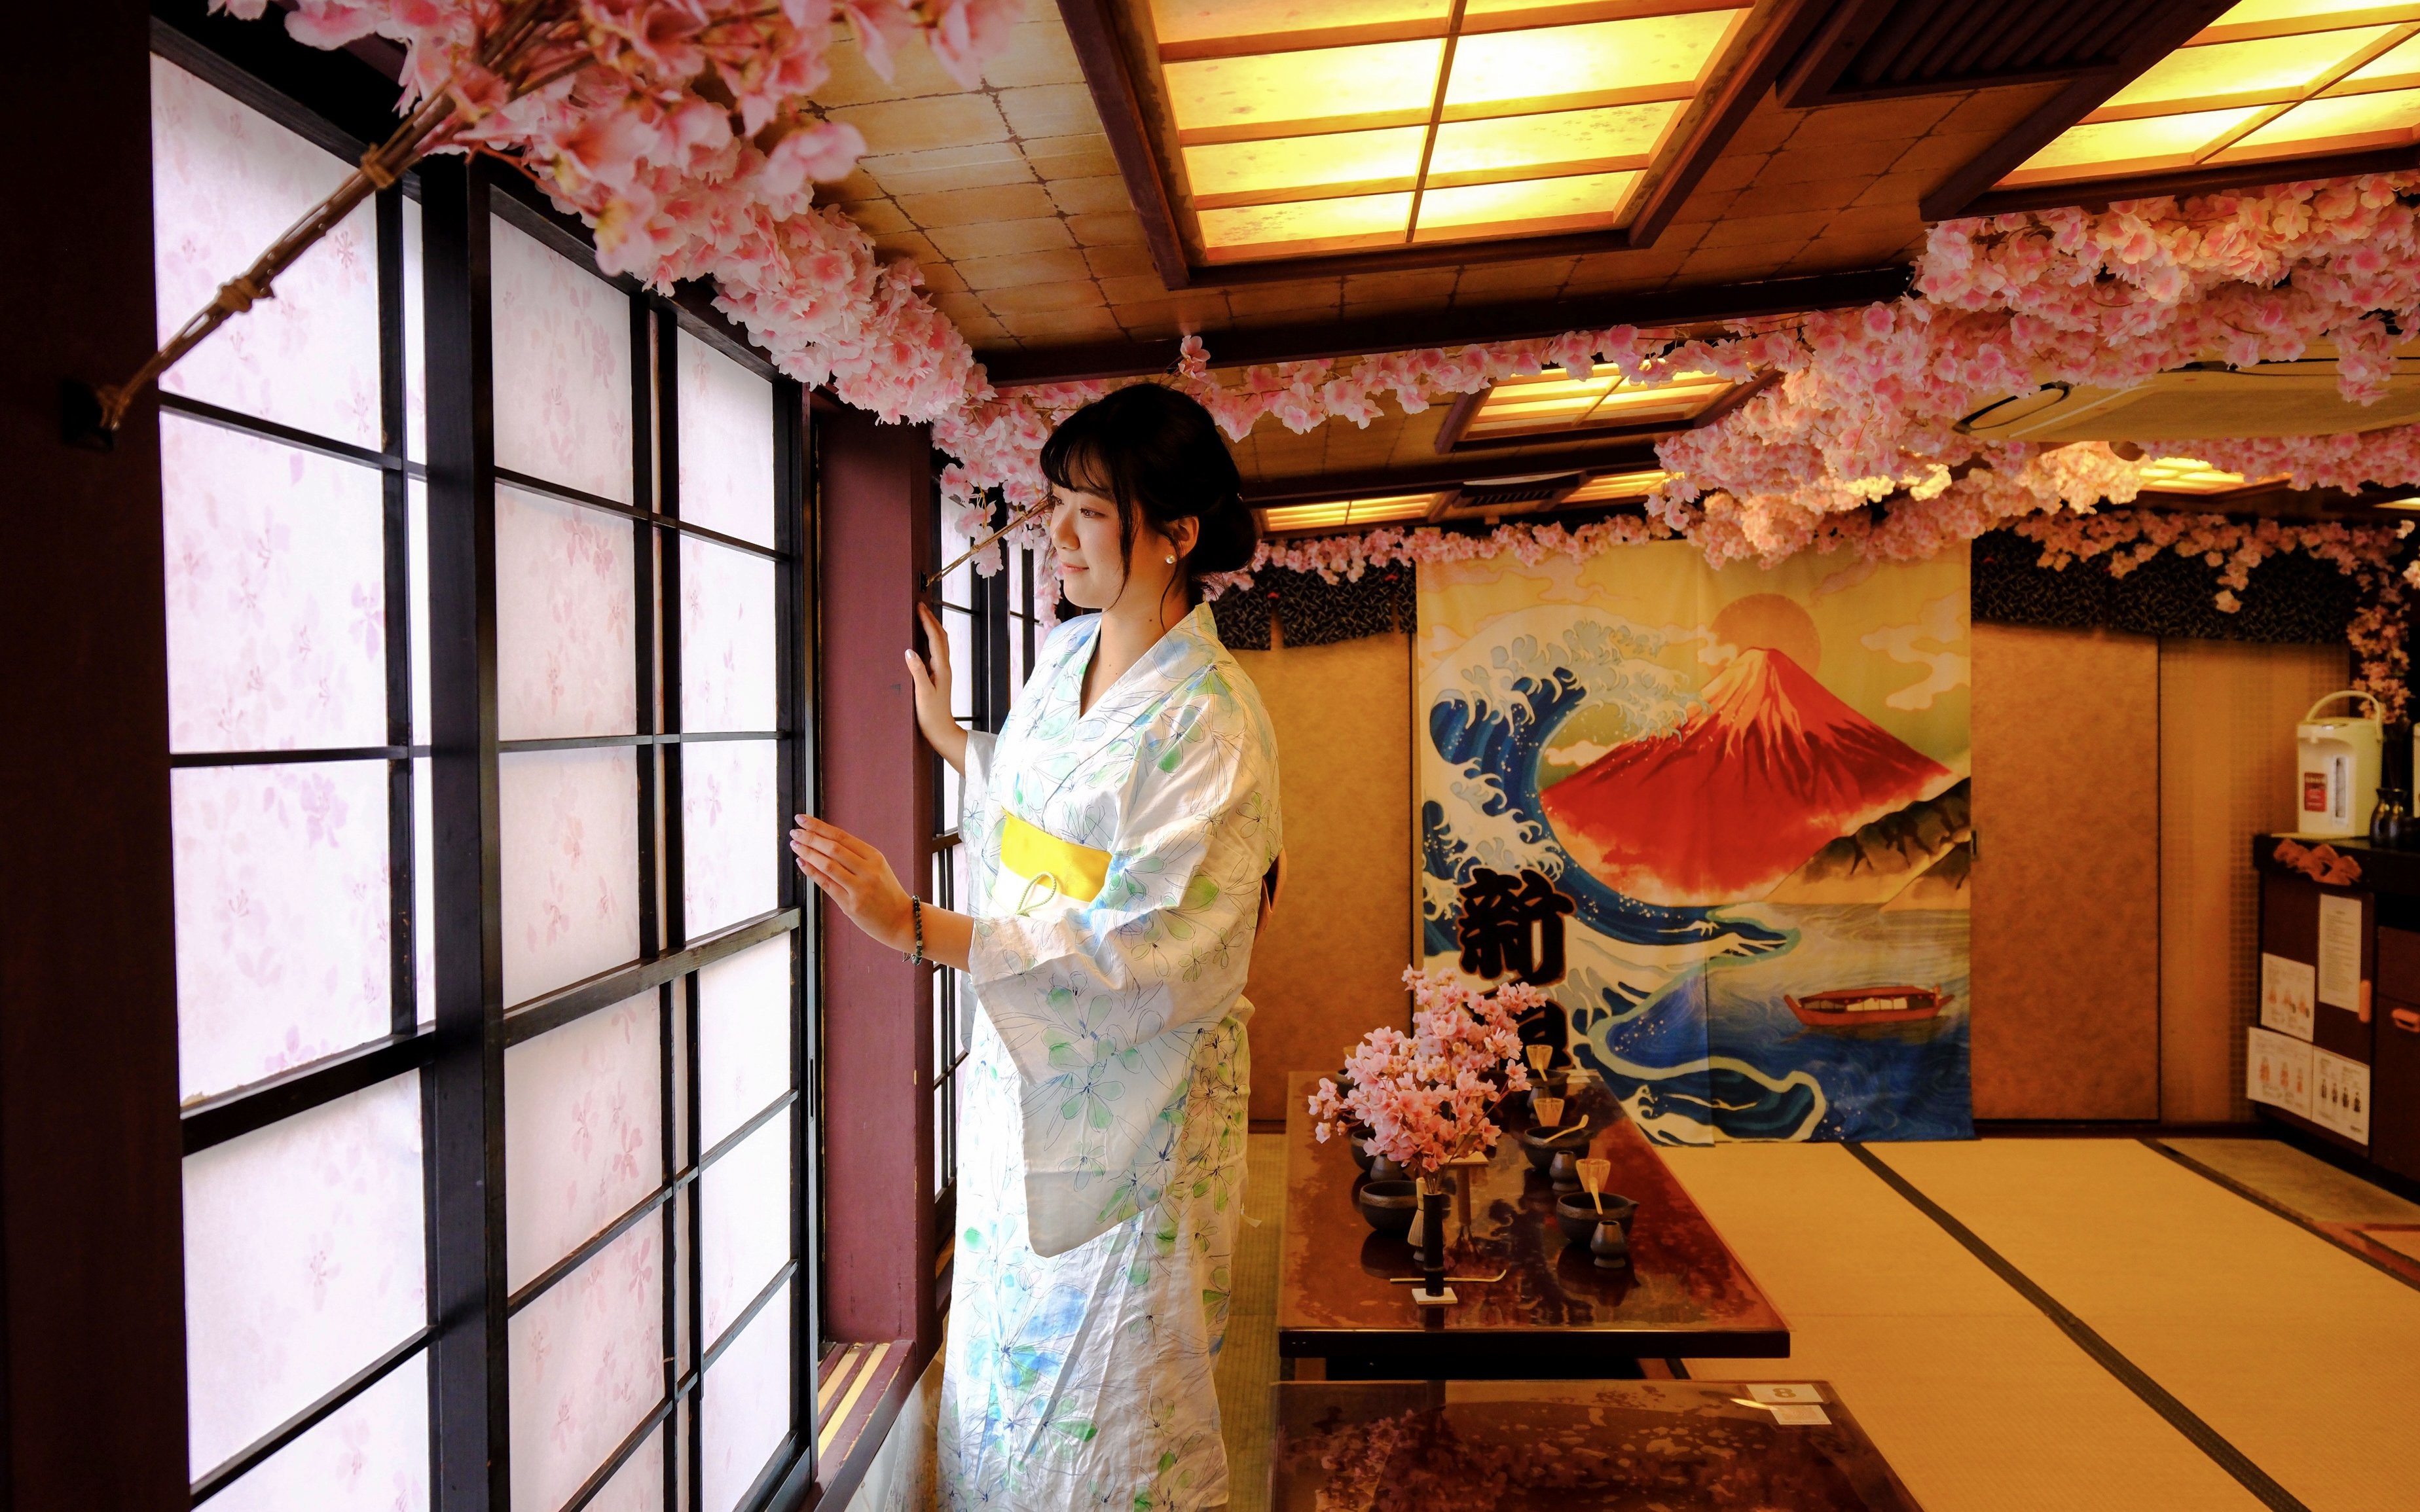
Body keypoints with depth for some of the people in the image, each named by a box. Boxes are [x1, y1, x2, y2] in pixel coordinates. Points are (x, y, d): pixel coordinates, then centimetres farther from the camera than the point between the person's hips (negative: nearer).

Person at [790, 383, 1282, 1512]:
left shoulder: (1210, 721, -21)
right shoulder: (1062, 655, 3)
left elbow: (1138, 955, -27)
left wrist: (916, 928, -30)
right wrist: (949, 737, 22)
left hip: (1132, 1103, -7)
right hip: (1020, 1072, 7)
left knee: (1104, 1392, 9)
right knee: (1007, 1351, 21)